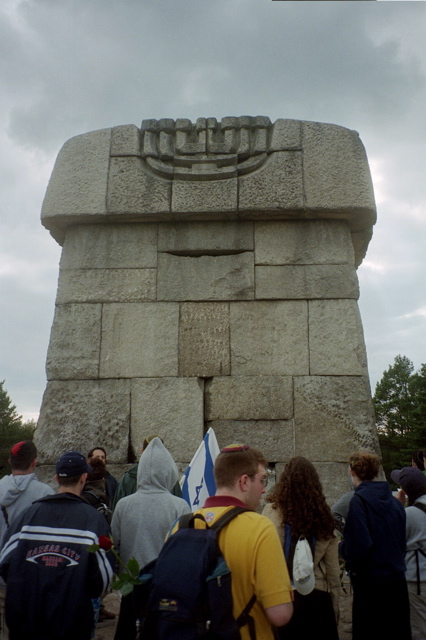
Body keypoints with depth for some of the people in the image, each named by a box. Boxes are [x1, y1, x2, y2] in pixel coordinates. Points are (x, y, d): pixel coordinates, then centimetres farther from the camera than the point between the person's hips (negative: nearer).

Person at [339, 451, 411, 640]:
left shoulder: (359, 500, -16)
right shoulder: (395, 502, 5)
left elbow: (358, 547, -22)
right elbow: (402, 544, 14)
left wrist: (342, 546, -3)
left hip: (371, 583, -7)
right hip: (398, 580, 7)